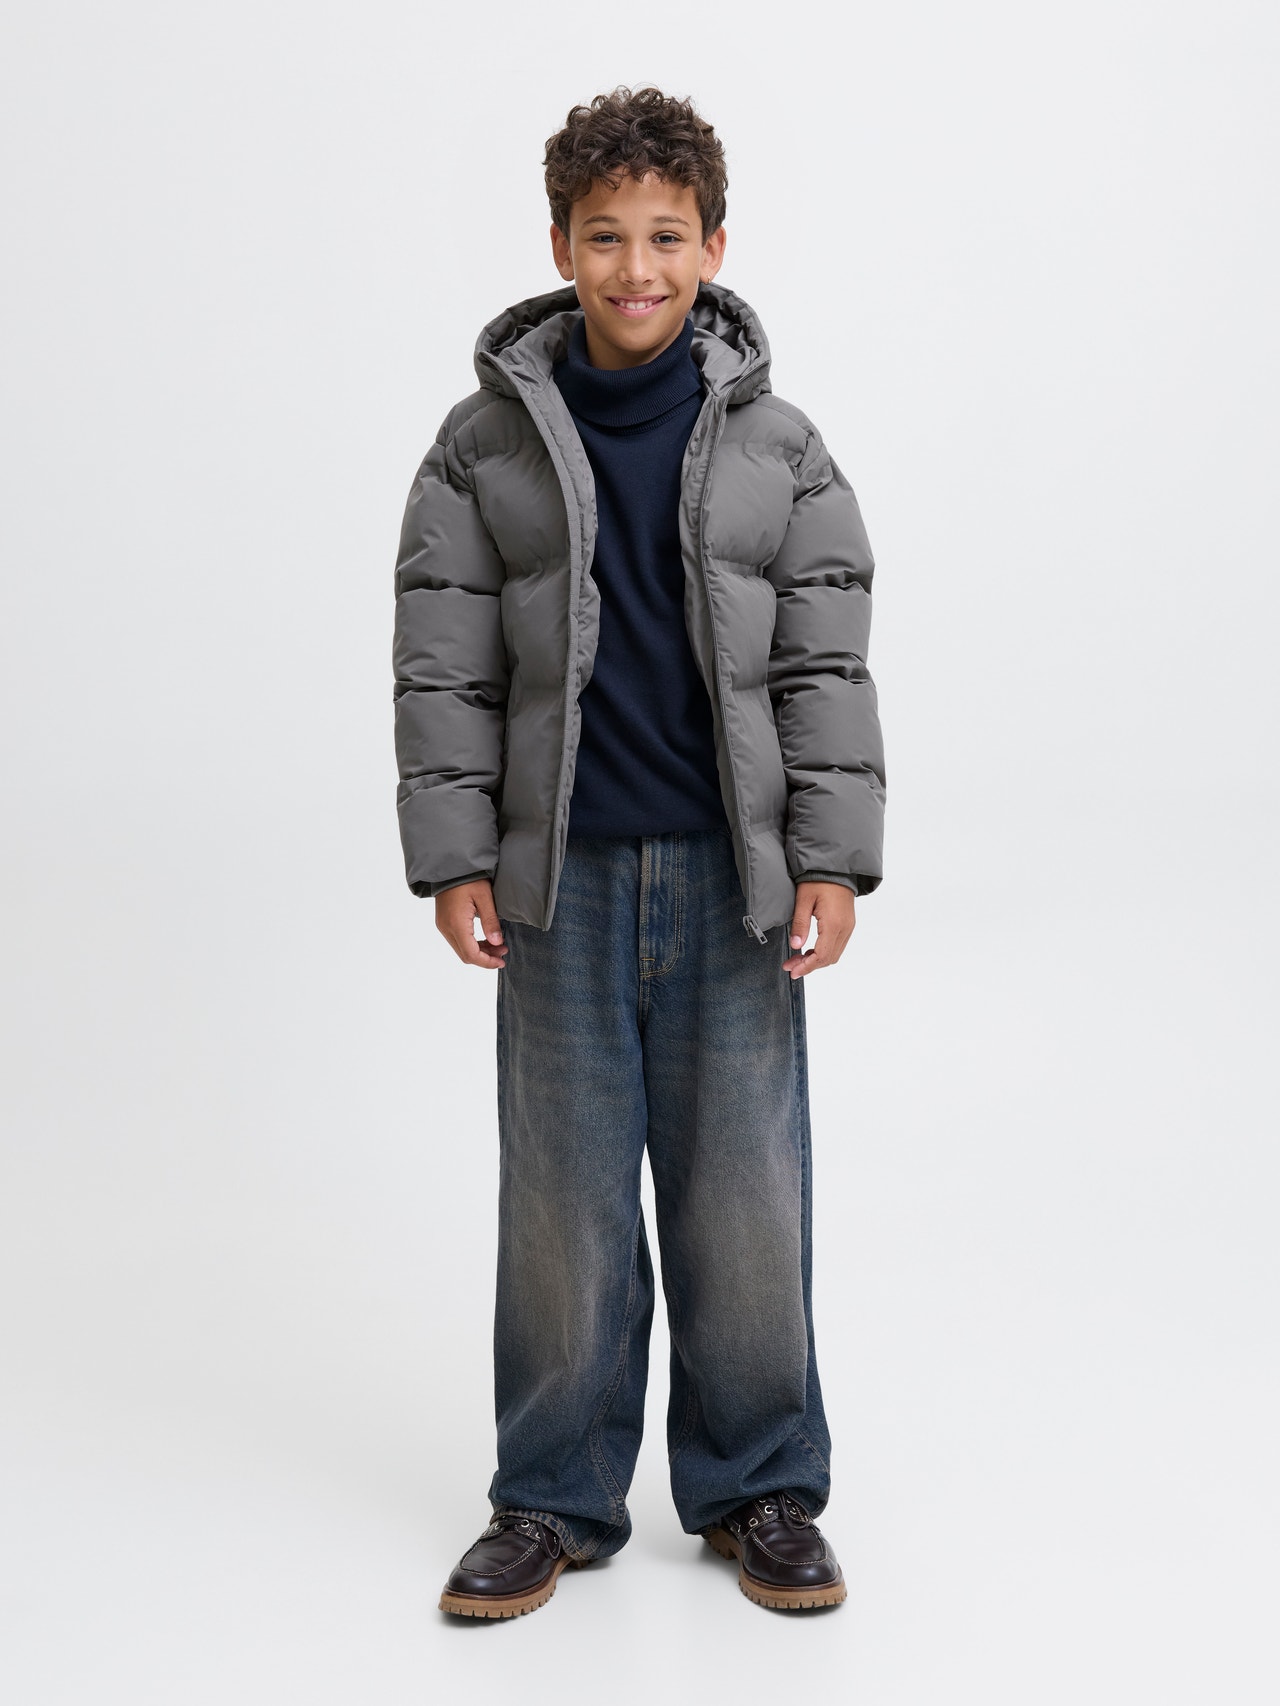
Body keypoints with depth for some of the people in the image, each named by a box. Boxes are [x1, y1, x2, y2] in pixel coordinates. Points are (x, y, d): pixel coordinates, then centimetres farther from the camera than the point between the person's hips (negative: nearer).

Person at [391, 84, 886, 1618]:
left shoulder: (777, 448, 4)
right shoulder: (485, 446, 3)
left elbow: (826, 666, 4)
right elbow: (443, 668, 3)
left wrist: (831, 860, -3)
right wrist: (452, 858, -3)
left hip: (735, 880, 0)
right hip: (564, 877, 0)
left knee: (746, 1198, 6)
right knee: (562, 1200, 6)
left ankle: (758, 1488, 23)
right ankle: (556, 1500, 22)